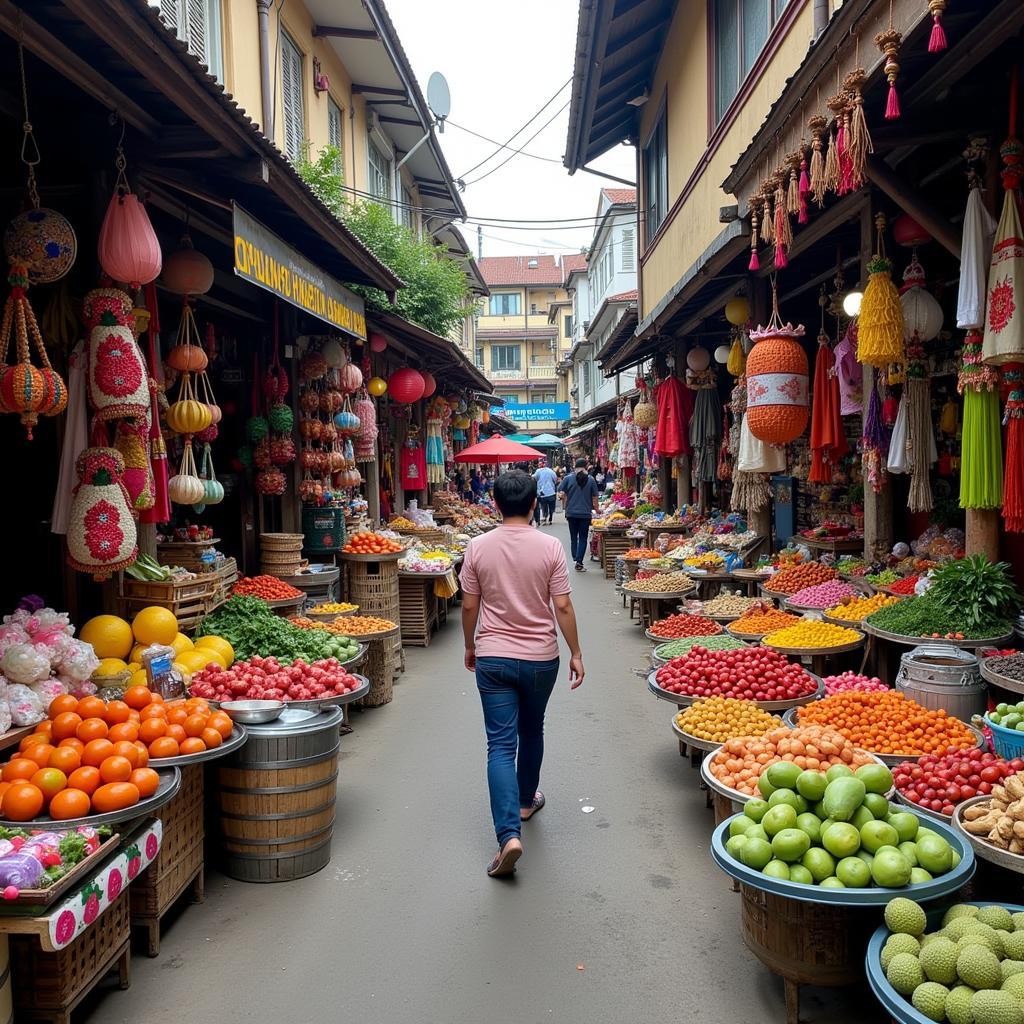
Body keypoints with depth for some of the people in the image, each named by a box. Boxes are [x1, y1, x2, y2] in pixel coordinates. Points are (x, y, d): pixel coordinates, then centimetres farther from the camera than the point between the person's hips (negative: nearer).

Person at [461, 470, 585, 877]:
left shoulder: (478, 547, -6)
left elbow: (469, 606, -1)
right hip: (540, 657, 1)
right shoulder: (550, 546, -9)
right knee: (531, 731, 23)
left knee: (501, 744, 0)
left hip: (492, 657, 0)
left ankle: (509, 834, -11)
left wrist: (470, 646, 15)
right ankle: (526, 800, 42)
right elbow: (562, 606, -8)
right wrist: (575, 652, 3)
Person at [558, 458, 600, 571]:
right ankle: (579, 563, -1)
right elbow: (595, 497, 0)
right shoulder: (590, 479, -2)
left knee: (573, 537, 14)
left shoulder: (568, 478, -2)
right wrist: (596, 509, 16)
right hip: (585, 513, -1)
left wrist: (565, 507, 8)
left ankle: (575, 559, 13)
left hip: (571, 513, 1)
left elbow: (562, 494, -4)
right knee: (583, 538, 4)